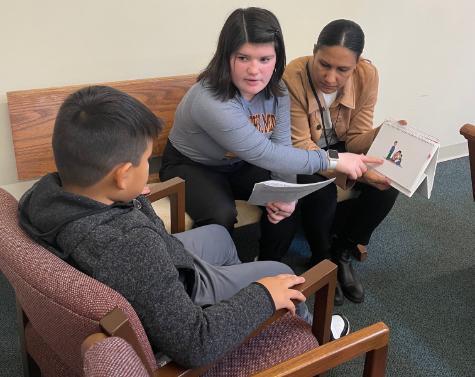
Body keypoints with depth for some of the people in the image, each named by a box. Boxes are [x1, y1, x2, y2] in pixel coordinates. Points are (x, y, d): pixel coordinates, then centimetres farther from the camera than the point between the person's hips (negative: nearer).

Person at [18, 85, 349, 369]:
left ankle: (240, 285, 57)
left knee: (217, 234, 28)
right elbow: (194, 346, -36)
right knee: (279, 274, 12)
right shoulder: (130, 247, -45)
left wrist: (134, 197, -9)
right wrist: (262, 297, -24)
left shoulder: (45, 190, -22)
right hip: (180, 308, -7)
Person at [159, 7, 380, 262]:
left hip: (241, 165, 6)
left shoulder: (276, 90, -13)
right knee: (221, 216, -32)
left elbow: (281, 146, -10)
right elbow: (266, 154, -35)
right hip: (191, 167, -6)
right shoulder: (210, 101, -36)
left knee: (289, 202, -14)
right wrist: (332, 160, -30)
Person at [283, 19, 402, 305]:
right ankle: (321, 260, 0)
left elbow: (356, 138, -11)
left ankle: (342, 253, 4)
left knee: (388, 185, -18)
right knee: (322, 194, -33)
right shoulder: (293, 78, -30)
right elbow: (300, 147, -27)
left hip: (339, 147, 4)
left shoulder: (367, 75, -17)